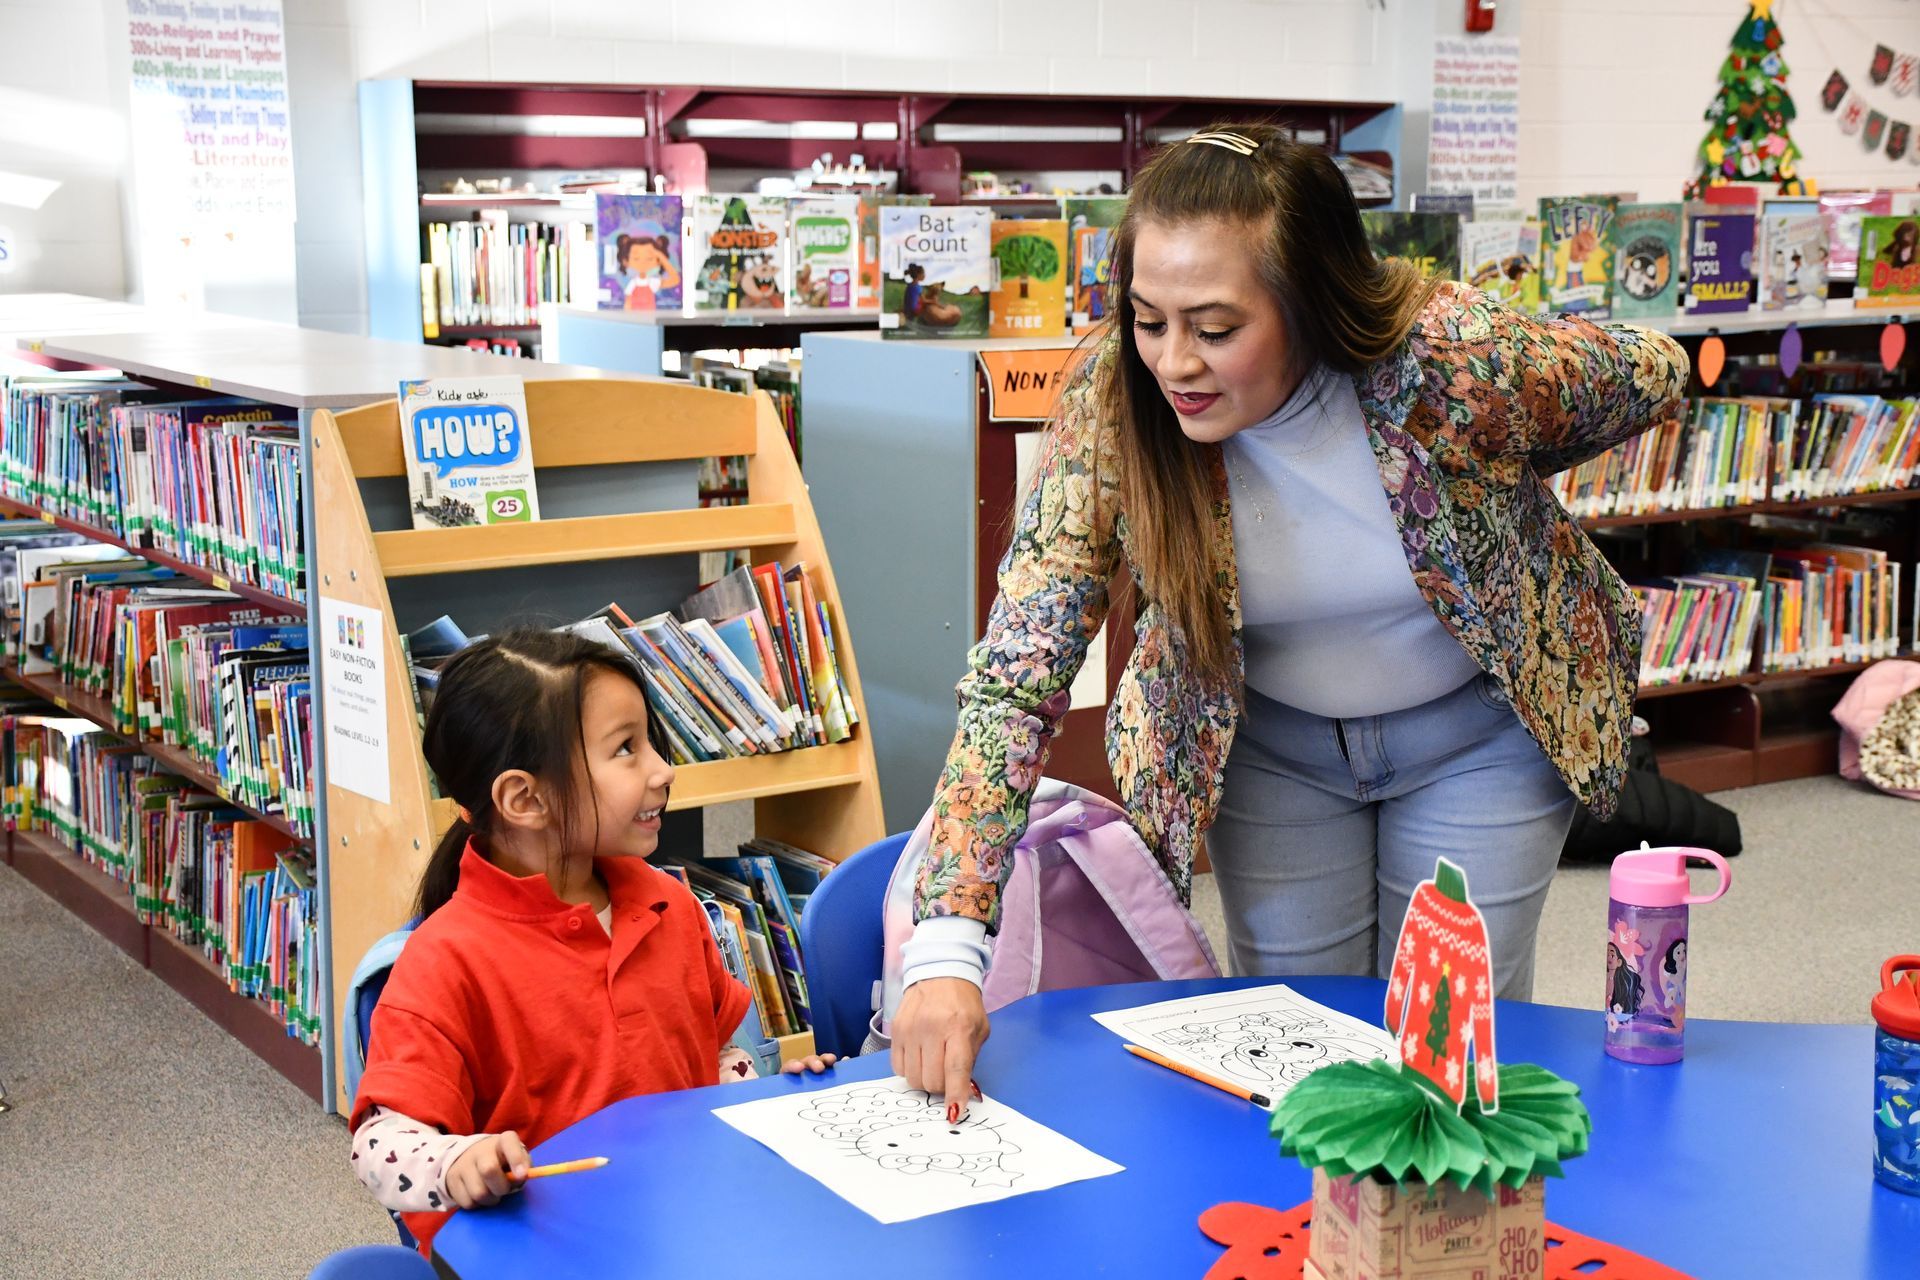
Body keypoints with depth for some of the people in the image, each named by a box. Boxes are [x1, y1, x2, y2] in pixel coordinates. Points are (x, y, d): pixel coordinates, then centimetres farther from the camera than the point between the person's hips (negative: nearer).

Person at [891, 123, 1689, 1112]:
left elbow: (1655, 373, -10)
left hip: (1477, 730, -1)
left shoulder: (1456, 356, -33)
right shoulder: (1115, 404, -28)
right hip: (1269, 742, 2)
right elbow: (1014, 678, -31)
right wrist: (945, 948, -41)